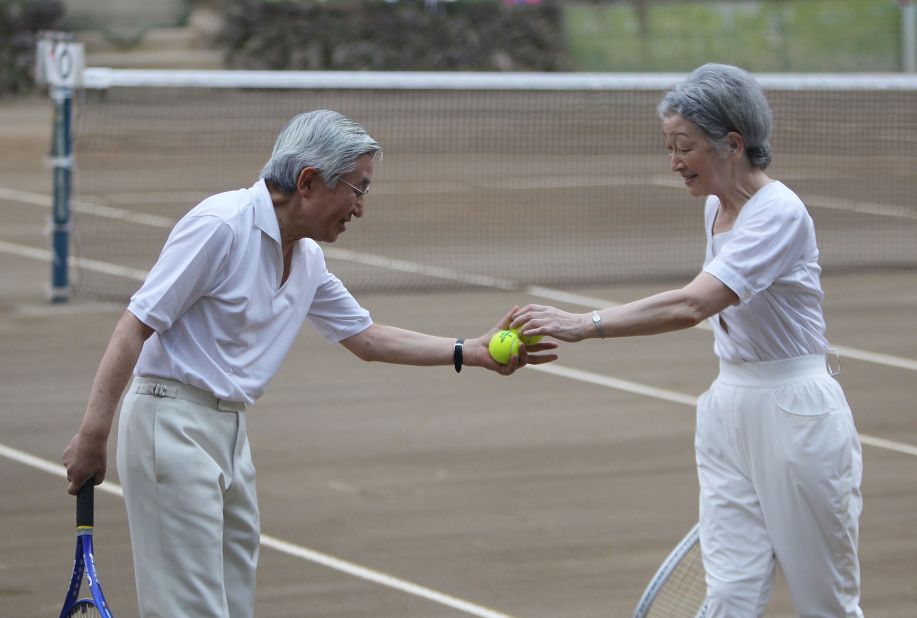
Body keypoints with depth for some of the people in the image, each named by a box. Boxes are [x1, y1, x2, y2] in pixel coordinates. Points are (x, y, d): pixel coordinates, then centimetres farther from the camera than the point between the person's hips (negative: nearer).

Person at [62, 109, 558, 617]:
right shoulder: (221, 226, -15)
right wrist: (92, 434, -19)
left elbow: (365, 338, 23)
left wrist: (474, 353, 14)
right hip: (172, 421, -9)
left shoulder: (308, 260, 12)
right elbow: (136, 325, -16)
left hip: (229, 432, 9)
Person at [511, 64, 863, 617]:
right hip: (730, 406, 8)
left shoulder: (779, 214, -20)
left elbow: (692, 306, -32)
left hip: (794, 417, -8)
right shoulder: (717, 207, 7)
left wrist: (583, 325, -35)